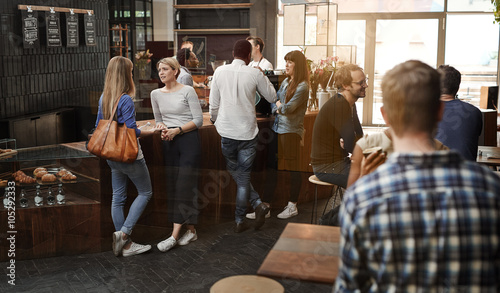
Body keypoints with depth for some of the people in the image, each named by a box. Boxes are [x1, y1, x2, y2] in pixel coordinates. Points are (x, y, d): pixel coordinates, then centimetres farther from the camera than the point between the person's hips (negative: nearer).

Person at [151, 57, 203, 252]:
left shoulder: (187, 91, -4)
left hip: (189, 140, -6)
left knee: (185, 186, -10)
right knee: (172, 187, 5)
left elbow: (198, 120, -6)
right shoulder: (156, 94, 11)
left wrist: (177, 130, -15)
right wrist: (162, 127, -1)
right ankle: (191, 231, 15)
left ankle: (174, 236, -11)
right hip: (169, 143, 6)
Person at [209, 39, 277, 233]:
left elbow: (213, 103, 4)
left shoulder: (220, 71, -2)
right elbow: (272, 97, 4)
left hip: (226, 131, 1)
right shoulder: (255, 74, -8)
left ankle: (257, 203, 11)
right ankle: (239, 220, 11)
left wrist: (214, 120, 21)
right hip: (247, 132, -1)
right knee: (244, 176, 8)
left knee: (235, 173, 18)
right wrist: (263, 77, 15)